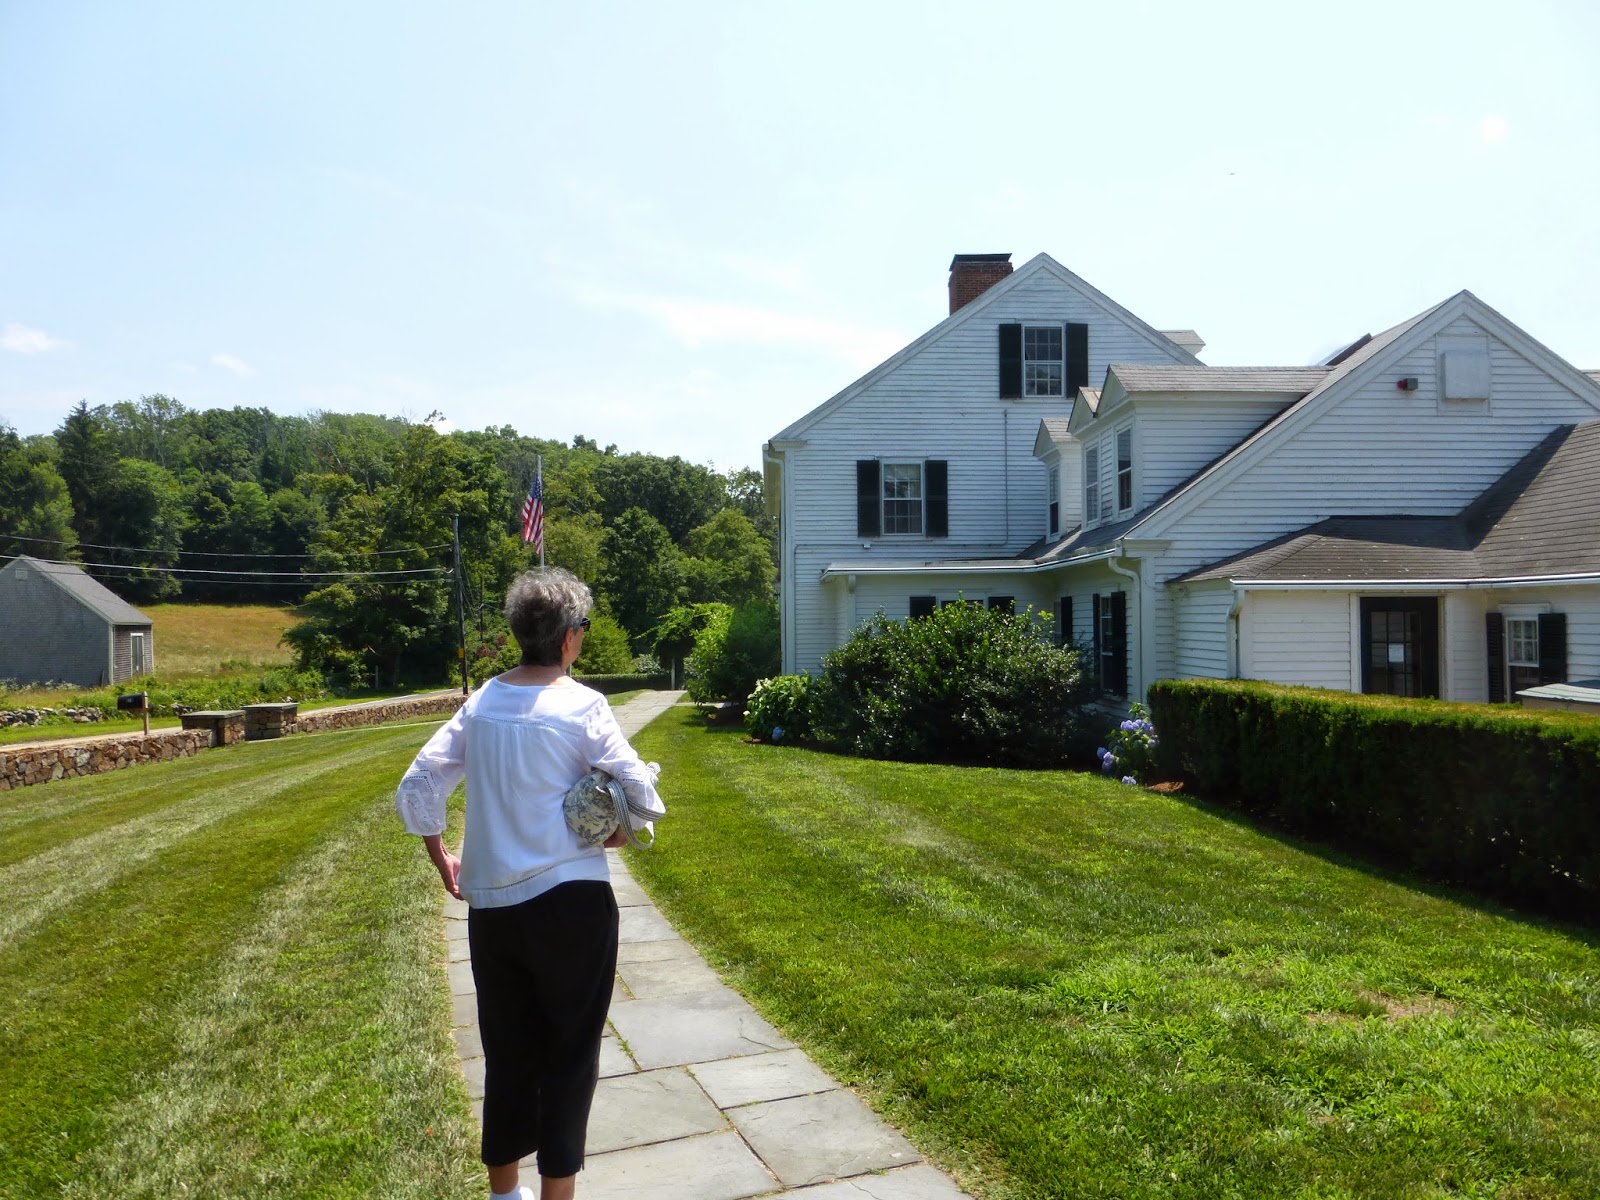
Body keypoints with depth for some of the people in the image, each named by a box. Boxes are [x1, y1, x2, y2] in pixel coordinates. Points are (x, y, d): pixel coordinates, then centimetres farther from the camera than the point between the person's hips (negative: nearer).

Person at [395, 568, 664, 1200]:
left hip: (490, 906, 5)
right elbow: (643, 798, -15)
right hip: (571, 904, -5)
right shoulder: (580, 705, -12)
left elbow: (416, 790, 5)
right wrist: (615, 833, 5)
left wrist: (441, 859, 18)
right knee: (570, 1054, 9)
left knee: (507, 1053, 19)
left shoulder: (480, 704, 2)